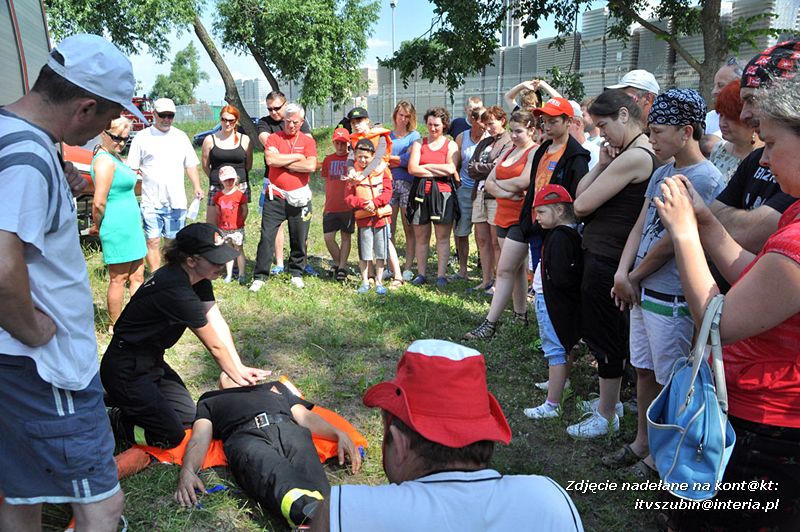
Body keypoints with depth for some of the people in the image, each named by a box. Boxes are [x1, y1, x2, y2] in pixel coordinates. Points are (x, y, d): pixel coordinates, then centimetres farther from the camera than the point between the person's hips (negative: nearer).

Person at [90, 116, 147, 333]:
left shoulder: (115, 157, 13)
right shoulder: (105, 161, -18)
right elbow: (99, 203, -22)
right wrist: (98, 227, -6)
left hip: (130, 226, 9)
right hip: (118, 228, -9)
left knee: (137, 276, 13)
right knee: (119, 279, 3)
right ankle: (115, 325, 16)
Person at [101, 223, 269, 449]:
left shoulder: (198, 278, -5)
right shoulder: (177, 292, -32)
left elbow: (218, 324, -1)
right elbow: (215, 346, -21)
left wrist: (240, 368, -3)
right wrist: (238, 378, -7)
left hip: (151, 361, 9)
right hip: (126, 370, -9)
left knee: (188, 416, 13)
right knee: (171, 436, -7)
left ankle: (125, 402, 23)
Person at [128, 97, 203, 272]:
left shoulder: (181, 136, 11)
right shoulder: (142, 137, 2)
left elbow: (191, 165, 13)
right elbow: (132, 169, 3)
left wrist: (197, 187, -1)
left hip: (176, 200, 2)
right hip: (151, 202, -2)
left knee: (173, 241, 9)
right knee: (153, 241, -2)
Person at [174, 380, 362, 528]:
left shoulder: (275, 386, 45)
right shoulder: (210, 400, 40)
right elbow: (200, 439, 20)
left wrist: (339, 434, 8)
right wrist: (187, 471, -4)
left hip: (288, 428, 2)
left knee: (311, 478, -36)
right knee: (274, 476, -40)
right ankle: (314, 513, -68)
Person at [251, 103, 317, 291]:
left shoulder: (308, 141, 5)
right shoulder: (274, 138, 3)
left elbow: (311, 166, -11)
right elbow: (271, 159, -16)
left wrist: (283, 162, -9)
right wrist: (297, 157, -9)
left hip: (299, 198, 1)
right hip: (276, 197, -1)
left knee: (299, 240, 8)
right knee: (267, 237, -2)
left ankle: (297, 274, 24)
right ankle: (259, 277, 7)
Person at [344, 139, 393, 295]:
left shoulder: (382, 171, 1)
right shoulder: (354, 173, 3)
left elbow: (387, 193, -6)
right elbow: (348, 197, -3)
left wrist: (375, 203, -20)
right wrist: (362, 203, -19)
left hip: (381, 216, 0)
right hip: (363, 218, 1)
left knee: (381, 252, 6)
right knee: (364, 252, 7)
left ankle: (379, 282, 17)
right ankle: (365, 282, 19)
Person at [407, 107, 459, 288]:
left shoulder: (451, 145, 6)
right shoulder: (419, 144, 10)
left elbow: (451, 168, -11)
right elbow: (412, 168, -5)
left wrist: (426, 166, -6)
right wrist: (439, 171, -8)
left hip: (443, 193, -2)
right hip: (421, 193, 2)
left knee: (443, 237, 0)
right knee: (421, 237, 5)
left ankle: (441, 275, 6)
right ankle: (421, 274, 14)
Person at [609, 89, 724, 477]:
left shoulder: (705, 179, -17)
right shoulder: (662, 172, 10)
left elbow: (670, 242, -18)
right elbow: (640, 226, 8)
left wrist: (633, 279, -7)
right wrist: (623, 275, -4)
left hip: (673, 299, -8)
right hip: (642, 291, 8)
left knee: (670, 381, 7)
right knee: (644, 370, 18)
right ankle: (642, 442, 34)